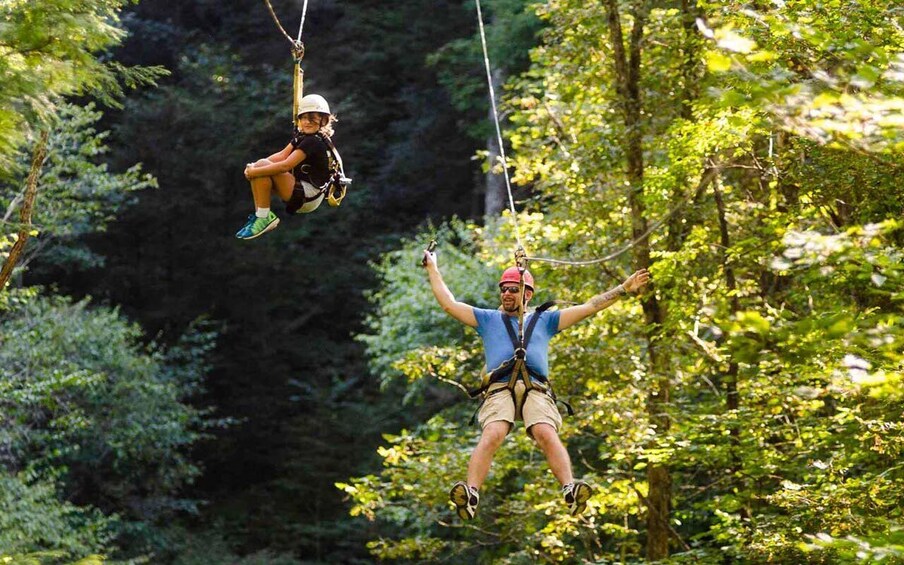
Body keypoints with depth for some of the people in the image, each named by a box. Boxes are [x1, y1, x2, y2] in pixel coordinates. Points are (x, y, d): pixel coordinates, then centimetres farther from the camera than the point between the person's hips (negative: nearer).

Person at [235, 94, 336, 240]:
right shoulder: (301, 136, 11)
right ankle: (259, 215, -2)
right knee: (261, 166, 0)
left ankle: (264, 218, -14)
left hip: (308, 198, -10)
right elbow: (282, 155, 5)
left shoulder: (314, 142, -19)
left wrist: (255, 171, -20)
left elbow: (286, 165, -25)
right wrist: (254, 167, -9)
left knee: (263, 167, -21)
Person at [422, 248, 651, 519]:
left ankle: (570, 489, -47)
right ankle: (470, 494, -47)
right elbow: (449, 304, 29)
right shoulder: (488, 319, 30)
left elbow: (589, 307, 30)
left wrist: (624, 289, 27)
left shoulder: (544, 320, 31)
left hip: (536, 389, 1)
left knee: (547, 434, -29)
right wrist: (433, 269, 32)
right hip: (499, 388, -1)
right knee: (492, 435, -30)